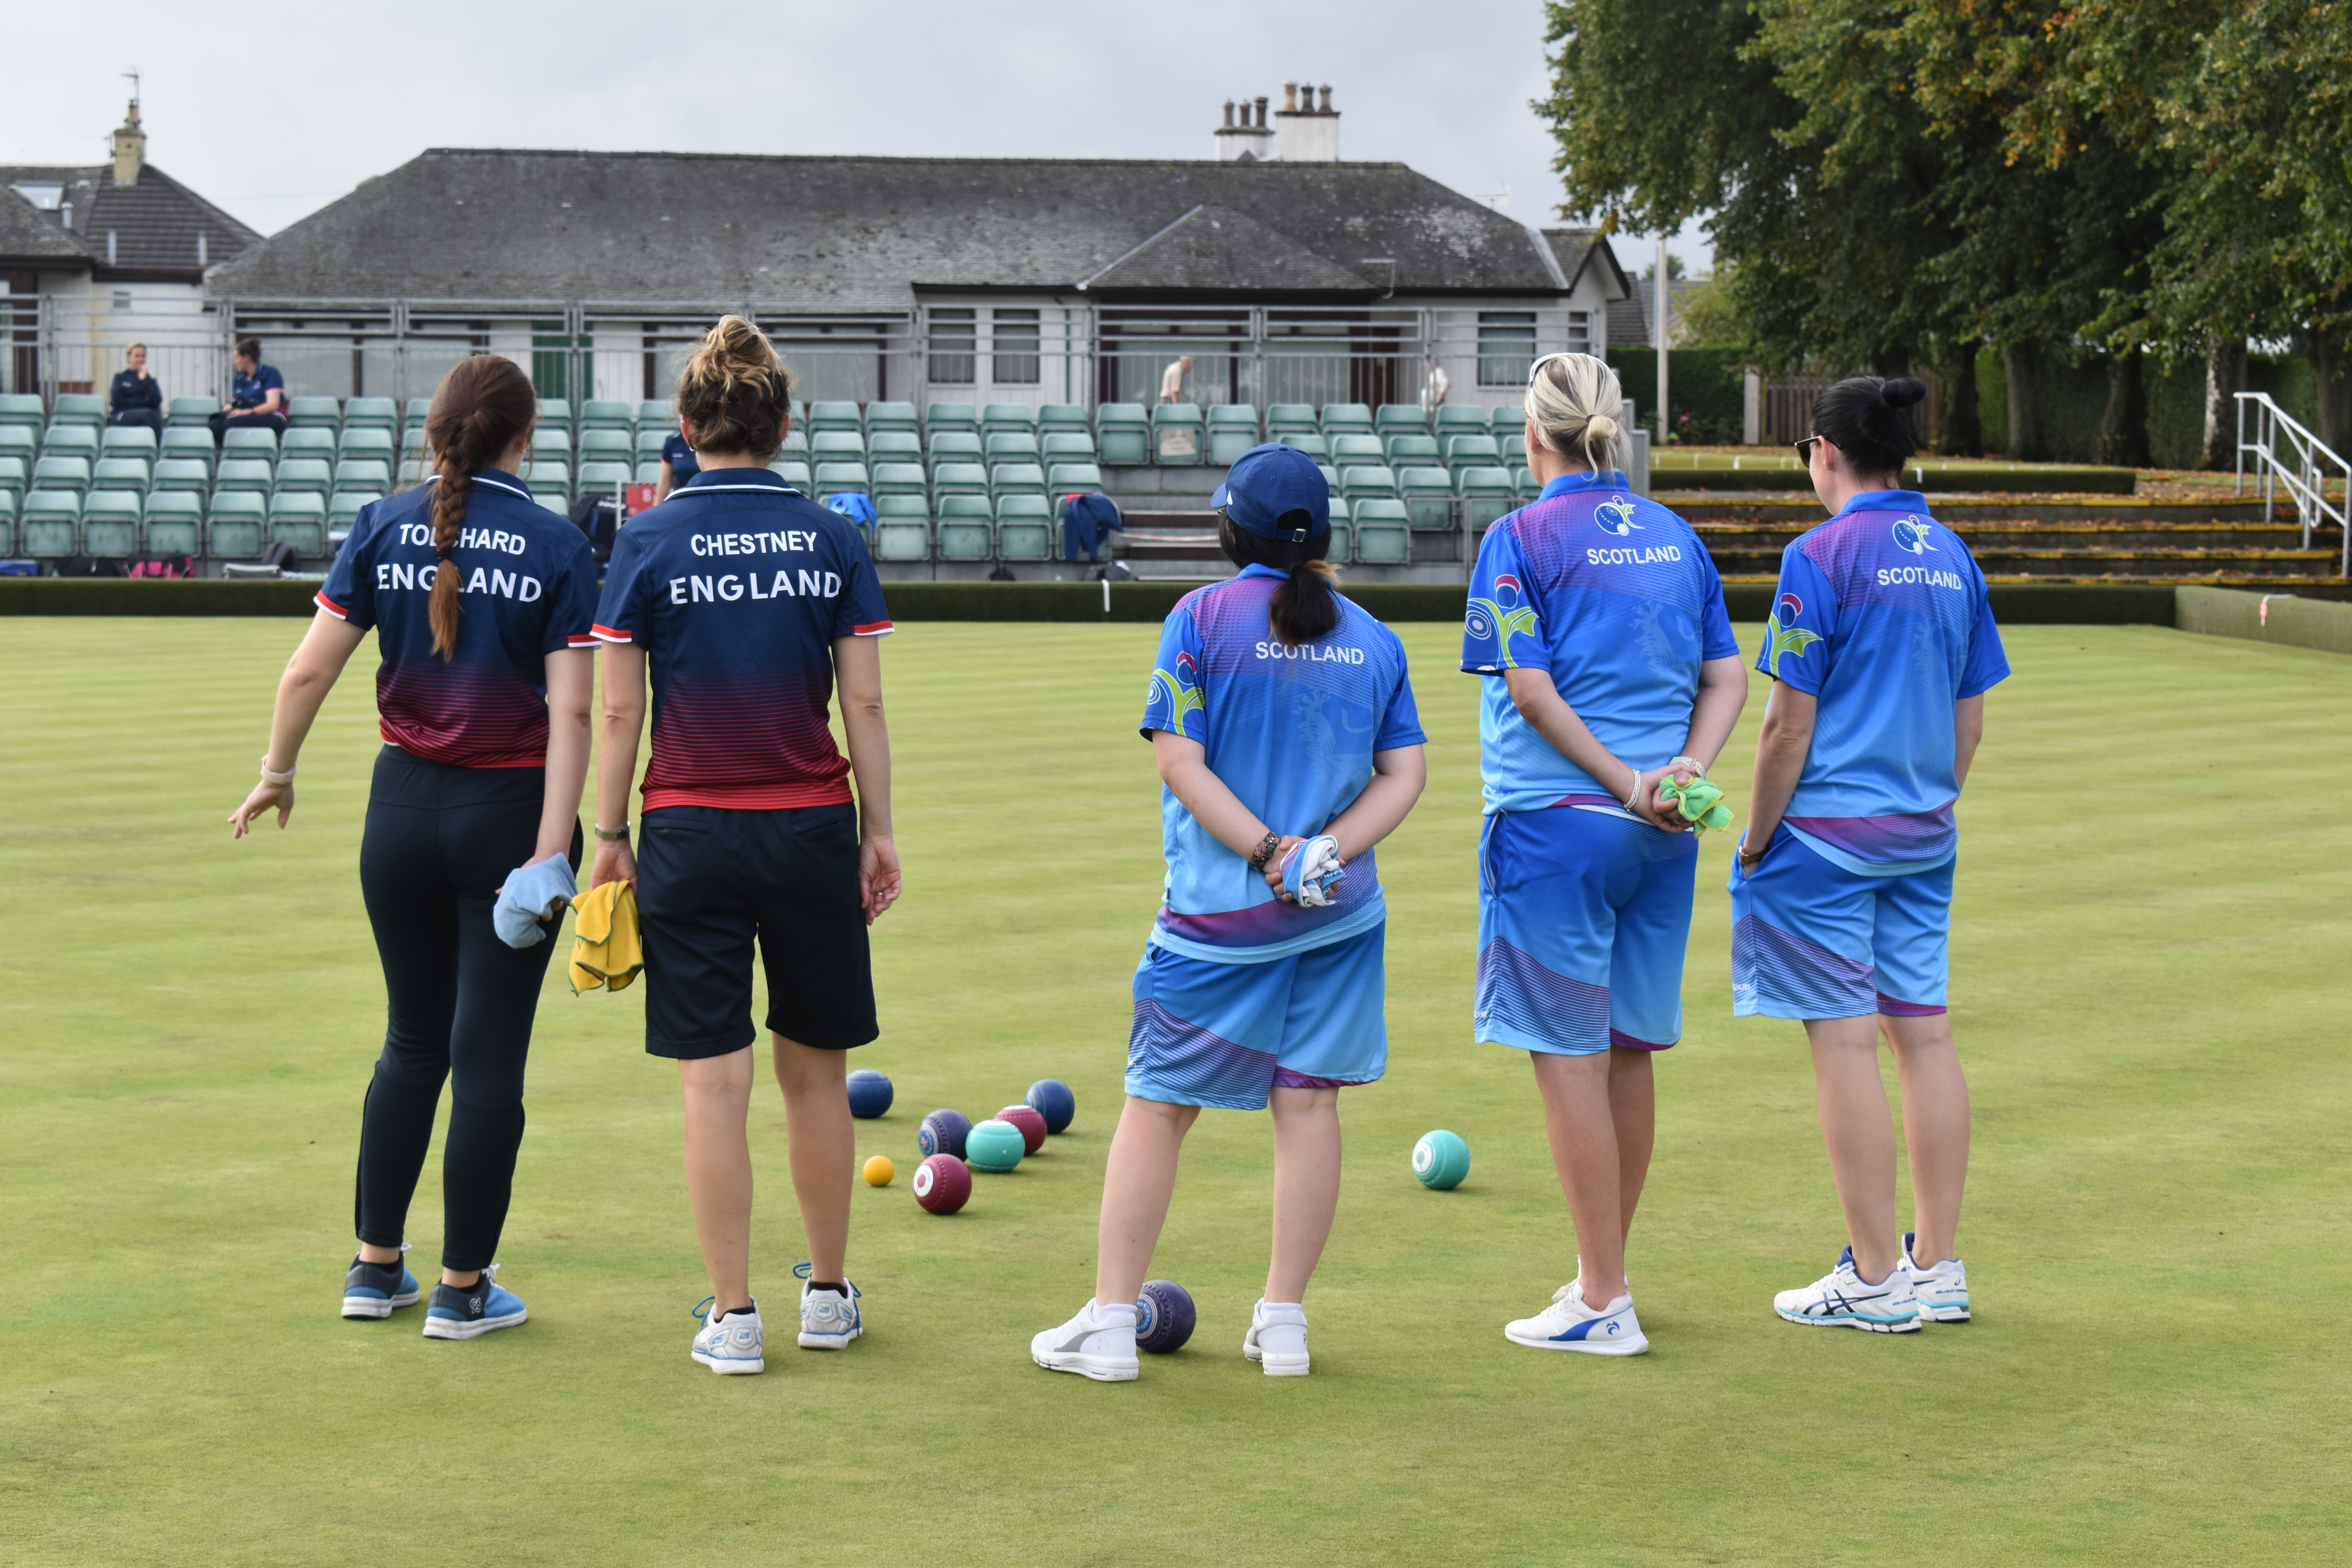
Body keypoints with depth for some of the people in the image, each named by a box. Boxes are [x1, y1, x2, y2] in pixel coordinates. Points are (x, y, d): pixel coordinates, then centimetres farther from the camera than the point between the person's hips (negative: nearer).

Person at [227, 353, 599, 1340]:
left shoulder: (383, 528, -1)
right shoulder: (556, 547, -7)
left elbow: (309, 671, -2)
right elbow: (571, 711, -14)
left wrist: (276, 773, 14)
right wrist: (550, 850, -15)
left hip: (404, 806, 3)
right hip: (511, 810, -3)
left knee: (412, 1043, 18)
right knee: (488, 1056, 4)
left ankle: (375, 1266, 24)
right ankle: (463, 1289, 11)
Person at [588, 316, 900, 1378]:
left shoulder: (648, 543, -3)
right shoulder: (833, 541, 1)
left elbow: (619, 711, -3)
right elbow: (865, 706, 1)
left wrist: (609, 833, 5)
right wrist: (878, 832, 8)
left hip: (692, 833, -1)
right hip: (812, 830, 2)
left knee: (714, 1080, 2)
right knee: (816, 1072, 14)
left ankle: (733, 1317, 4)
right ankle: (829, 1296, 24)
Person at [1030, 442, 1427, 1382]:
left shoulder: (1204, 619, -5)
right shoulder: (1372, 638, 6)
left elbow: (1180, 760, -12)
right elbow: (1406, 773, 2)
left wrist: (1268, 853, -13)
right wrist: (1325, 852, -8)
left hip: (1216, 914, -3)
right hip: (1339, 916, 3)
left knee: (1156, 1106, 5)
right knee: (1308, 1101, 8)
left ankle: (1109, 1323, 7)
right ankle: (1283, 1322, 11)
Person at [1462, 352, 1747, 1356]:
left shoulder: (1523, 537, -6)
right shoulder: (1674, 535, 12)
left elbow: (1530, 688, -14)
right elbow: (1726, 678, 8)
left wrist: (1624, 782, -12)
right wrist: (1686, 769, -4)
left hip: (1556, 820, -6)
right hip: (1662, 832, 6)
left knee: (1569, 1054, -2)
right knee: (1630, 1050, 14)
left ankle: (1603, 1304, -2)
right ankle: (1603, 1272, 27)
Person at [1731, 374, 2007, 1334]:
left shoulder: (1822, 555, -12)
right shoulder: (1950, 557, 8)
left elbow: (1790, 724, -13)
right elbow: (1970, 719, 13)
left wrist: (1756, 842, -4)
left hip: (1827, 827, -7)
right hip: (1923, 836, 7)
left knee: (1844, 1040, -3)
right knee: (1923, 1030, 10)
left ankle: (1877, 1279, 0)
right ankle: (1938, 1266, 15)